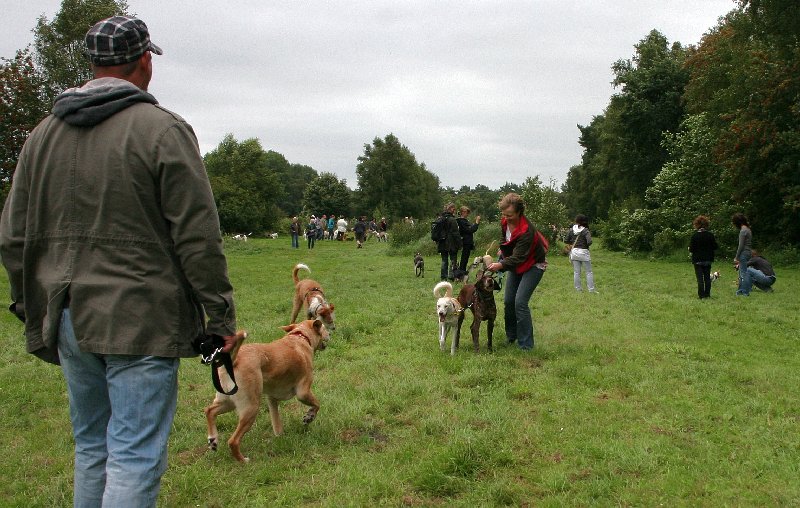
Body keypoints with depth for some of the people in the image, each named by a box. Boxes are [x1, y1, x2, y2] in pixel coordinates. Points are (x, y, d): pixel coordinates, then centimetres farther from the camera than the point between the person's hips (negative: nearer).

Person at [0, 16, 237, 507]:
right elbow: (197, 236, -12)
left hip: (67, 319, 7)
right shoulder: (162, 129, -9)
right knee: (136, 458, -1)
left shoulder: (44, 133, 11)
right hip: (141, 319, -6)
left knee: (91, 449, 20)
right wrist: (221, 315, -6)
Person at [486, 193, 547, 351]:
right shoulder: (504, 222, -9)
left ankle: (526, 345, -10)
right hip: (514, 263, 8)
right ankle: (511, 336, 25)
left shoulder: (526, 231, -33)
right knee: (508, 301, 7)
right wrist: (503, 250, 7)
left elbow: (518, 257, -35)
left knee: (520, 302, -17)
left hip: (533, 265, -8)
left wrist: (501, 265, -46)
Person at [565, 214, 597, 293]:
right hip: (583, 252, -3)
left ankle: (578, 288, 12)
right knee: (589, 272, 6)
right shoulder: (585, 230, -10)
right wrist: (586, 245, 0)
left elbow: (566, 241, 2)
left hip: (574, 251, 3)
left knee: (576, 272, 9)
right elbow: (589, 242, -21)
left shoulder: (571, 230, 0)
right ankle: (591, 289, 6)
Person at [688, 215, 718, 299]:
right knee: (707, 277, 12)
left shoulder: (694, 236, -14)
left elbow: (691, 249, -13)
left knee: (700, 278, 1)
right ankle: (707, 294, 15)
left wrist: (689, 249, 9)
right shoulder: (710, 235, -3)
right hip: (708, 259, 4)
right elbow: (715, 247, 1)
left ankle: (701, 295, 0)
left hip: (698, 260, -4)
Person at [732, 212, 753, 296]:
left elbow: (741, 245, -18)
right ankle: (741, 290, 24)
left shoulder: (743, 230, -15)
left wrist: (736, 257, -13)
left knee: (743, 272, -5)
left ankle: (745, 292, -1)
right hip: (748, 252, 10)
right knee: (741, 271, 17)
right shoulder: (747, 229, 14)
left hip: (744, 253, -10)